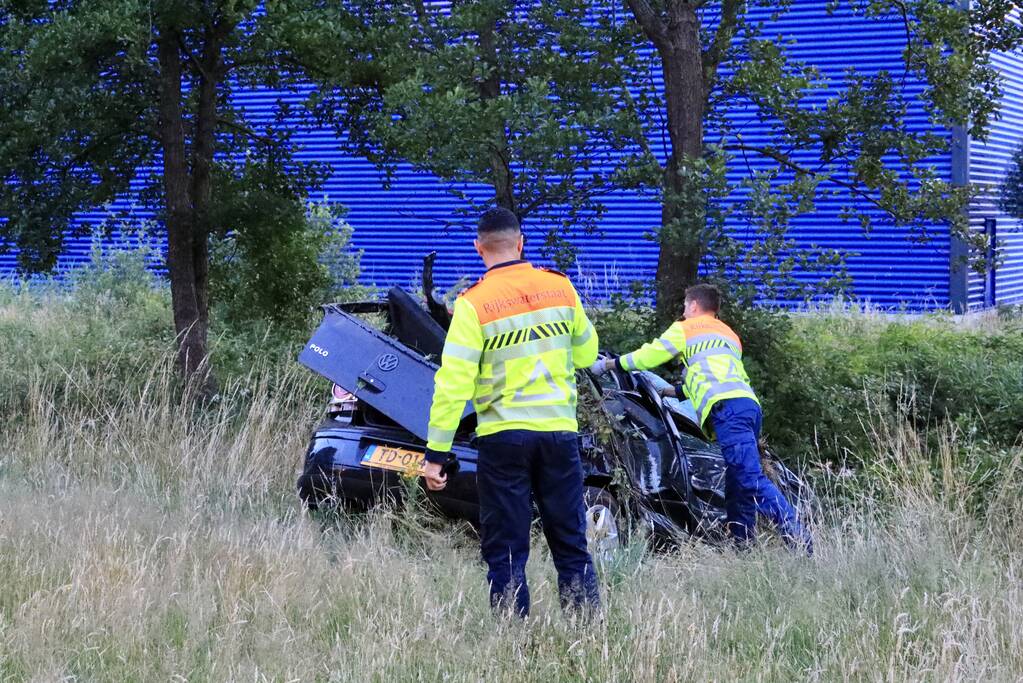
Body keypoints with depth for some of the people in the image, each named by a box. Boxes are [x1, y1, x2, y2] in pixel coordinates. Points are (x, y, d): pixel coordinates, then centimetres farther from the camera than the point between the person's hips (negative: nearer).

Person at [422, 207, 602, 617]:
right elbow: (586, 354, 15)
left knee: (505, 550, 5)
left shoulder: (473, 304, -9)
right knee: (571, 545, 12)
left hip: (503, 435, -3)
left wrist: (436, 453, -9)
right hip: (559, 430, 3)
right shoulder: (560, 289, 2)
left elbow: (453, 383, -12)